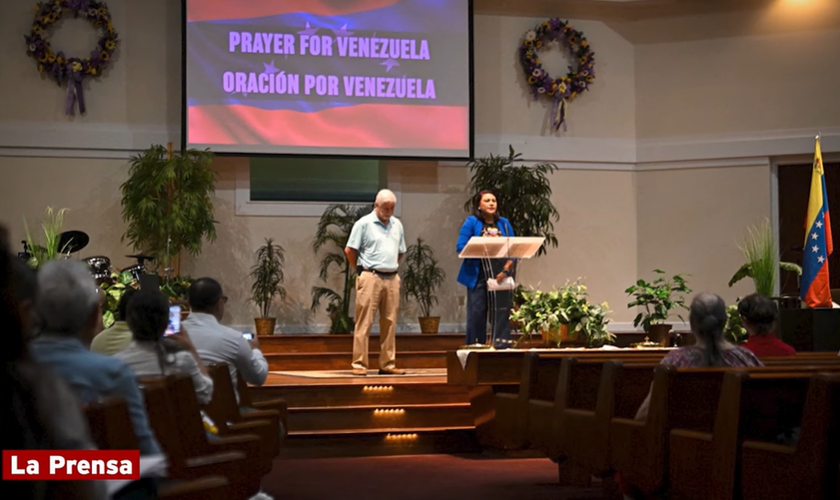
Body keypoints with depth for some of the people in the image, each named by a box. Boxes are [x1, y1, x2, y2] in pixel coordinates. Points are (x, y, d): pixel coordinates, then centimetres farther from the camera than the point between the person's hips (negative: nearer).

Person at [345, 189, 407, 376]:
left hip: (392, 278, 6)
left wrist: (392, 268, 14)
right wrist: (361, 271, 3)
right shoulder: (364, 223, -4)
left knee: (389, 323, 7)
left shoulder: (397, 225, 13)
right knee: (364, 323, -5)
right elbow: (349, 250, -3)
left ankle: (388, 364, 12)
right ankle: (359, 364, -3)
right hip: (370, 278, -6)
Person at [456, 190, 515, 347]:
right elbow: (461, 247, -5)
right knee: (477, 314, -3)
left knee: (501, 313, 0)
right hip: (478, 276, -3)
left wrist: (506, 270, -7)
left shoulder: (504, 223, 12)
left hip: (500, 276, 3)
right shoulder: (471, 222, 2)